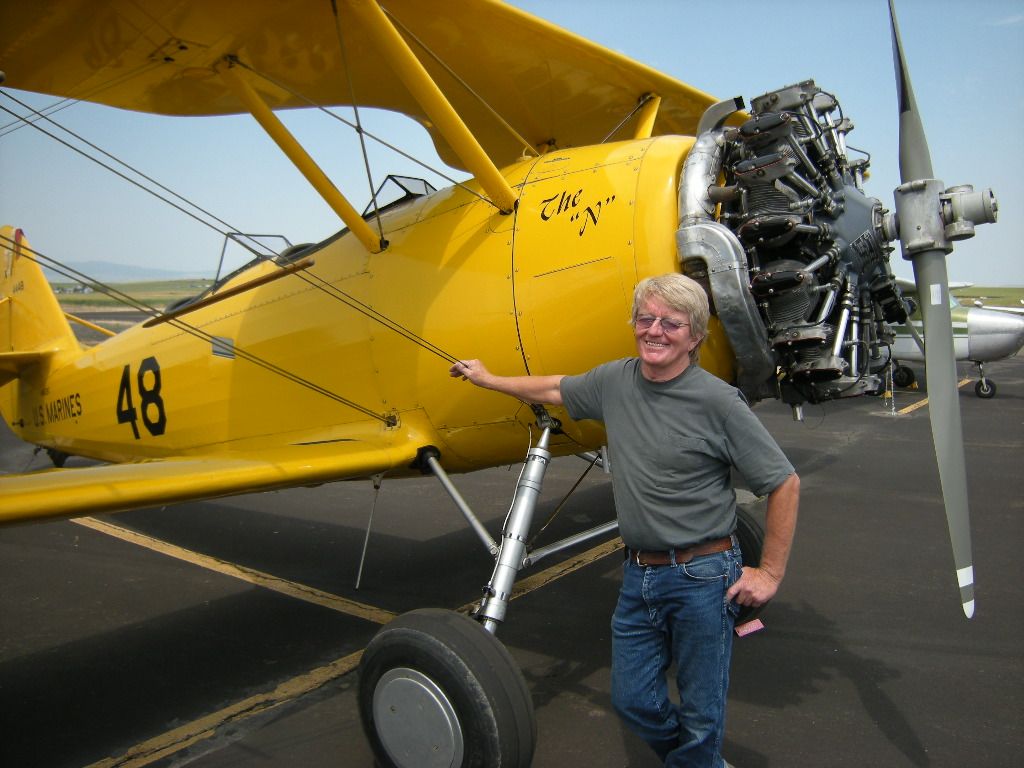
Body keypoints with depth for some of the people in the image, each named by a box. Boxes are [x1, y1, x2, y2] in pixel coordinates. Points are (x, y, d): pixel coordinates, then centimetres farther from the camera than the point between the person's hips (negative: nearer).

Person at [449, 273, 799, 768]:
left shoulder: (719, 402, -14)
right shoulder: (614, 381, 1)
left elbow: (785, 485, -8)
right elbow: (556, 390, 20)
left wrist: (770, 573, -8)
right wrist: (488, 379, 32)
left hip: (701, 576, -5)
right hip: (638, 574, 6)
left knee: (700, 716, 7)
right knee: (632, 700, 16)